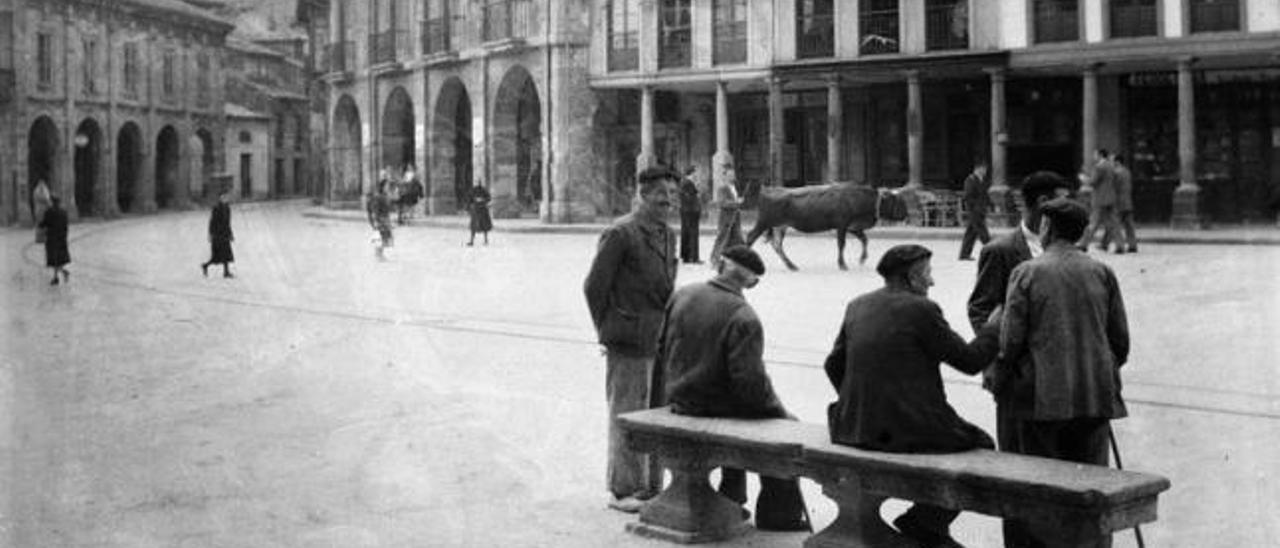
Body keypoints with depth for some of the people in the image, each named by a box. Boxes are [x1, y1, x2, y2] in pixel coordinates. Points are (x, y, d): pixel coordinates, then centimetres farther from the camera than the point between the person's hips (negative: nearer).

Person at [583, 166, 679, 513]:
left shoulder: (668, 236, 12)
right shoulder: (620, 234, -11)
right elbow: (594, 287, -9)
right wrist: (607, 331, -2)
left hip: (661, 342, 7)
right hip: (628, 344, -7)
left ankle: (651, 487, 23)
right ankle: (622, 491, 10)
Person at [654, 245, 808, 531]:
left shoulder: (681, 296, -2)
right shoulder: (744, 318, -22)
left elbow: (662, 350, 7)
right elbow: (751, 381, -23)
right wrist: (781, 411, -7)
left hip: (680, 403, 7)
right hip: (719, 409, -7)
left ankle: (731, 499, 38)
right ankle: (779, 513, 19)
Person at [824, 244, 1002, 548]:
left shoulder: (857, 306, 8)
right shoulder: (921, 309, -11)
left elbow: (833, 365, 13)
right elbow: (970, 360, -6)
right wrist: (994, 328, 10)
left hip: (858, 425, 8)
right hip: (908, 429, -8)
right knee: (981, 444, 15)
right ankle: (926, 521, 7)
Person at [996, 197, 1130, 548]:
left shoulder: (1027, 273, -4)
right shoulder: (1102, 273, 4)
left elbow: (1011, 339, -6)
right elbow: (1120, 339, 6)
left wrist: (999, 382, 9)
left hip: (1042, 397, -2)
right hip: (1095, 396, 2)